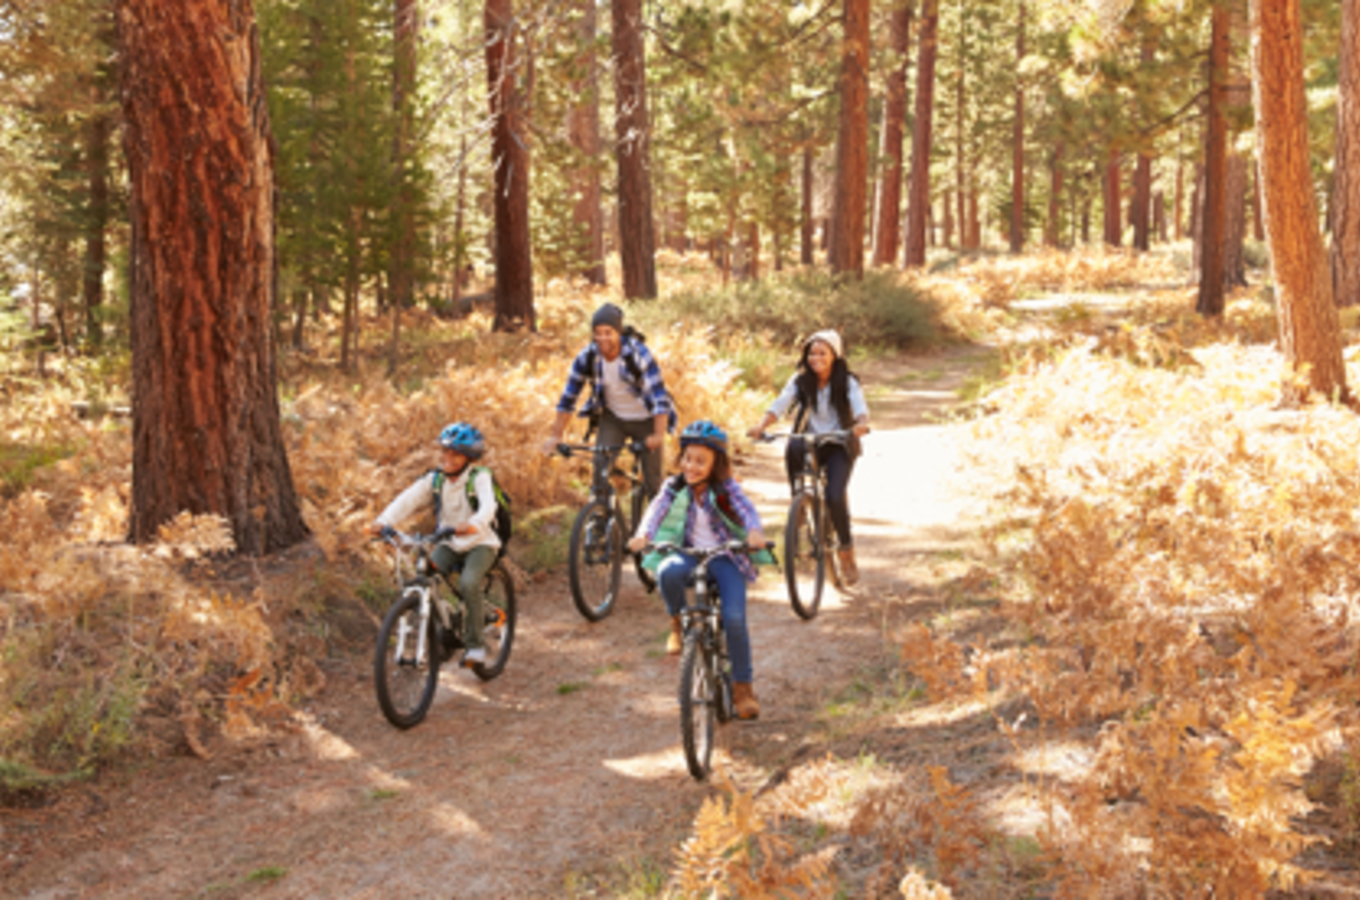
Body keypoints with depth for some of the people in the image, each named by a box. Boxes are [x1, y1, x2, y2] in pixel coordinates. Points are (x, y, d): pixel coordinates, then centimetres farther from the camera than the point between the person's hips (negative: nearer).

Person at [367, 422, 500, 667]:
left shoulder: (480, 477, -14)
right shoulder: (434, 479, -2)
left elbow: (488, 505, -33)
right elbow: (408, 499, -16)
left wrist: (473, 524, -55)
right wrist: (384, 522, -34)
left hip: (480, 543, -5)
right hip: (448, 544, 5)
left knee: (468, 583, -29)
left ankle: (475, 645, -12)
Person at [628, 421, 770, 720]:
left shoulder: (725, 488, -4)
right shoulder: (675, 488, 1)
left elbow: (747, 509, -20)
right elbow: (657, 508, -15)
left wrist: (754, 532, -43)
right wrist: (643, 534, -38)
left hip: (726, 559, -1)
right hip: (690, 555, 1)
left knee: (734, 618, -19)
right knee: (667, 571, -35)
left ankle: (742, 686, 0)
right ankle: (677, 625, -7)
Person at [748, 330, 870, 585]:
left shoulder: (848, 382, -7)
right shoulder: (800, 381, -2)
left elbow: (860, 408, -23)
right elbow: (781, 403, -16)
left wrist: (861, 424, -47)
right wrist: (761, 426, -35)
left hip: (839, 446, -1)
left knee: (834, 496, -22)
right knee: (792, 448, -35)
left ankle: (846, 550, 0)